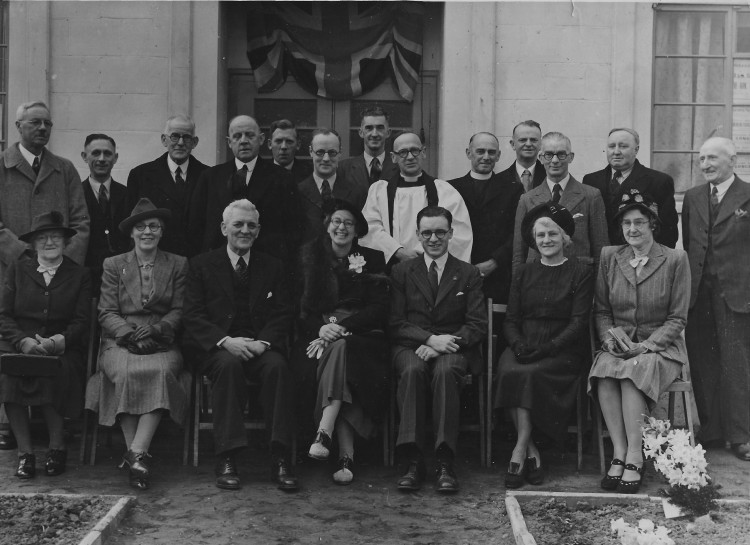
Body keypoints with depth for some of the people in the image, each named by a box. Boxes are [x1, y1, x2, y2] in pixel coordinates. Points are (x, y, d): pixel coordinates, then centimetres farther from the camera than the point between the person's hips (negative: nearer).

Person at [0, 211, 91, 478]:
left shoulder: (79, 275, 12)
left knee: (53, 373, -34)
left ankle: (57, 446, -16)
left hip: (62, 349, -1)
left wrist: (60, 340, -17)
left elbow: (81, 321, 3)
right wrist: (23, 341, -14)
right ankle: (25, 452, -22)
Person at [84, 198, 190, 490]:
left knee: (161, 371, -34)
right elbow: (107, 313, 5)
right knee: (127, 373, -33)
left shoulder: (178, 264, 14)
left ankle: (137, 452, -35)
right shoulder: (113, 265, 15)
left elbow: (179, 311, 6)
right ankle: (134, 452, -27)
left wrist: (154, 329, -13)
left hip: (163, 343, 0)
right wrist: (131, 334, -13)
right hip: (120, 342, 0)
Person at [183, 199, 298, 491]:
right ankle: (227, 461, -33)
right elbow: (193, 317, 1)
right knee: (229, 364, -36)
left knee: (277, 366, -32)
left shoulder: (272, 267, 16)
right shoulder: (202, 265, 10)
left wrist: (264, 342, -14)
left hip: (260, 345, 1)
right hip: (219, 348, -1)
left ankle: (280, 460, -32)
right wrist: (225, 341, -17)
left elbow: (284, 315, 7)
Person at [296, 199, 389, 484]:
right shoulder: (310, 255, 14)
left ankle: (324, 434, -46)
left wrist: (342, 326, -15)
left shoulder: (372, 259, 11)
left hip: (362, 335, 0)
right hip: (318, 332, 0)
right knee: (339, 349, -34)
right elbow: (301, 306, 7)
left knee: (340, 347, -36)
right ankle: (346, 455, -44)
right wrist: (321, 328, -15)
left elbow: (379, 309, 1)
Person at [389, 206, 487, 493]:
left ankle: (445, 463, -38)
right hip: (411, 347, 1)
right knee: (412, 370, -34)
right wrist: (430, 338, -14)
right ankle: (413, 461, -36)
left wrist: (442, 345, -14)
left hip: (453, 348, -1)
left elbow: (478, 326, 3)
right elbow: (395, 324, 4)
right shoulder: (402, 272, 14)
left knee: (445, 370, -35)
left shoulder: (469, 274, 13)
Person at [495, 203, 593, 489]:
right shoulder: (524, 273, 17)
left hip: (562, 351, -3)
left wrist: (546, 348, -17)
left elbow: (578, 323, -5)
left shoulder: (580, 273, 5)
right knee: (508, 371, -29)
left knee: (529, 374, -32)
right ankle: (531, 452, -25)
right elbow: (511, 320, 12)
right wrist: (519, 346, -10)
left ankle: (520, 449, -23)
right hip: (524, 346, 3)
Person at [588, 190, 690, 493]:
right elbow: (601, 310, 12)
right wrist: (610, 337, -8)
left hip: (660, 346, -3)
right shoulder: (609, 257, 9)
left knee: (633, 372, -34)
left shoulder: (675, 260, -1)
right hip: (618, 345, 3)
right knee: (603, 373, -31)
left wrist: (647, 345, -14)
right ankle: (619, 455, -28)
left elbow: (677, 318, -1)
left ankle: (634, 458, -29)